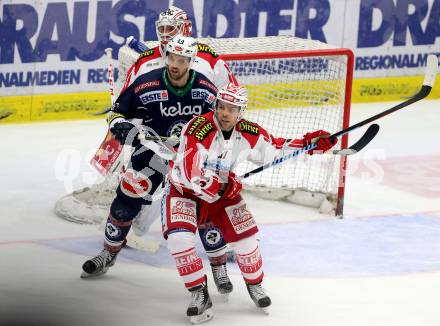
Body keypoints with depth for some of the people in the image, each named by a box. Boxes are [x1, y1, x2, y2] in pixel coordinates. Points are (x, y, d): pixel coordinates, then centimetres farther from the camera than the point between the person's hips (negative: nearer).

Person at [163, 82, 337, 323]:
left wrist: (308, 144, -3)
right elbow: (192, 176, -32)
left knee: (245, 236, -4)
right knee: (179, 237, -25)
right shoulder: (199, 128, -29)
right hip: (186, 191, -4)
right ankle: (199, 293, -10)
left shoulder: (248, 133, -10)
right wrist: (223, 187, -32)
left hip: (223, 192, 4)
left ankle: (254, 284, 25)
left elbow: (274, 149, 7)